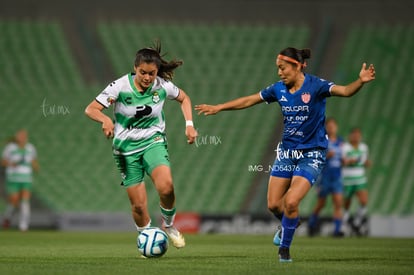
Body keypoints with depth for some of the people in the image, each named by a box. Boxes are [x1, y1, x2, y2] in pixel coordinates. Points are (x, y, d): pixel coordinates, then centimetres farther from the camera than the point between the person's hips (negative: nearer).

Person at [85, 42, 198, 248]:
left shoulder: (162, 86, -9)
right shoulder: (120, 86, -17)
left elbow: (184, 98, 12)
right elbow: (90, 109, -20)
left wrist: (189, 124, 0)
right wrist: (105, 119, -41)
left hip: (153, 141, 1)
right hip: (126, 147, -1)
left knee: (166, 187, -27)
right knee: (138, 204, -3)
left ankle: (169, 226, 1)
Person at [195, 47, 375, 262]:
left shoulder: (315, 86, -15)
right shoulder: (279, 89, 1)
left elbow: (345, 91, -28)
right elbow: (248, 101, 12)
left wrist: (360, 81, -48)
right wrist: (218, 108, 13)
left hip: (311, 154, -5)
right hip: (286, 151, 6)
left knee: (291, 202, -18)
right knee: (273, 205, 4)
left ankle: (284, 247, 5)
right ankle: (288, 225, 39)